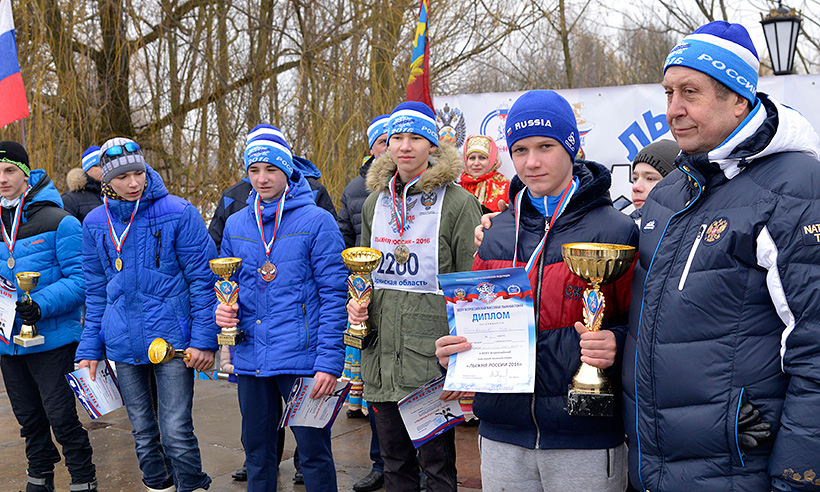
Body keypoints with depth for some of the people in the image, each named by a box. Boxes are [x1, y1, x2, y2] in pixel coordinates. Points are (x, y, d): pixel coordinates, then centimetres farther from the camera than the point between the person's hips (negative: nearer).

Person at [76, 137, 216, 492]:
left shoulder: (178, 213, -7)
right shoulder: (95, 223, 6)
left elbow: (203, 279, -6)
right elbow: (96, 292, 14)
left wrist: (204, 339, -11)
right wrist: (90, 348, 10)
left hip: (172, 340, -4)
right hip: (124, 344, 4)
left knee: (177, 432, -5)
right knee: (143, 432, 15)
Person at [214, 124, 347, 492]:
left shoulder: (316, 221, -6)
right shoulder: (236, 225, 10)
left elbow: (333, 294, -9)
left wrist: (330, 361, -15)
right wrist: (223, 309, -2)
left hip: (302, 358, -5)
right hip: (250, 358, 5)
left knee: (314, 454, 3)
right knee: (257, 452, 17)